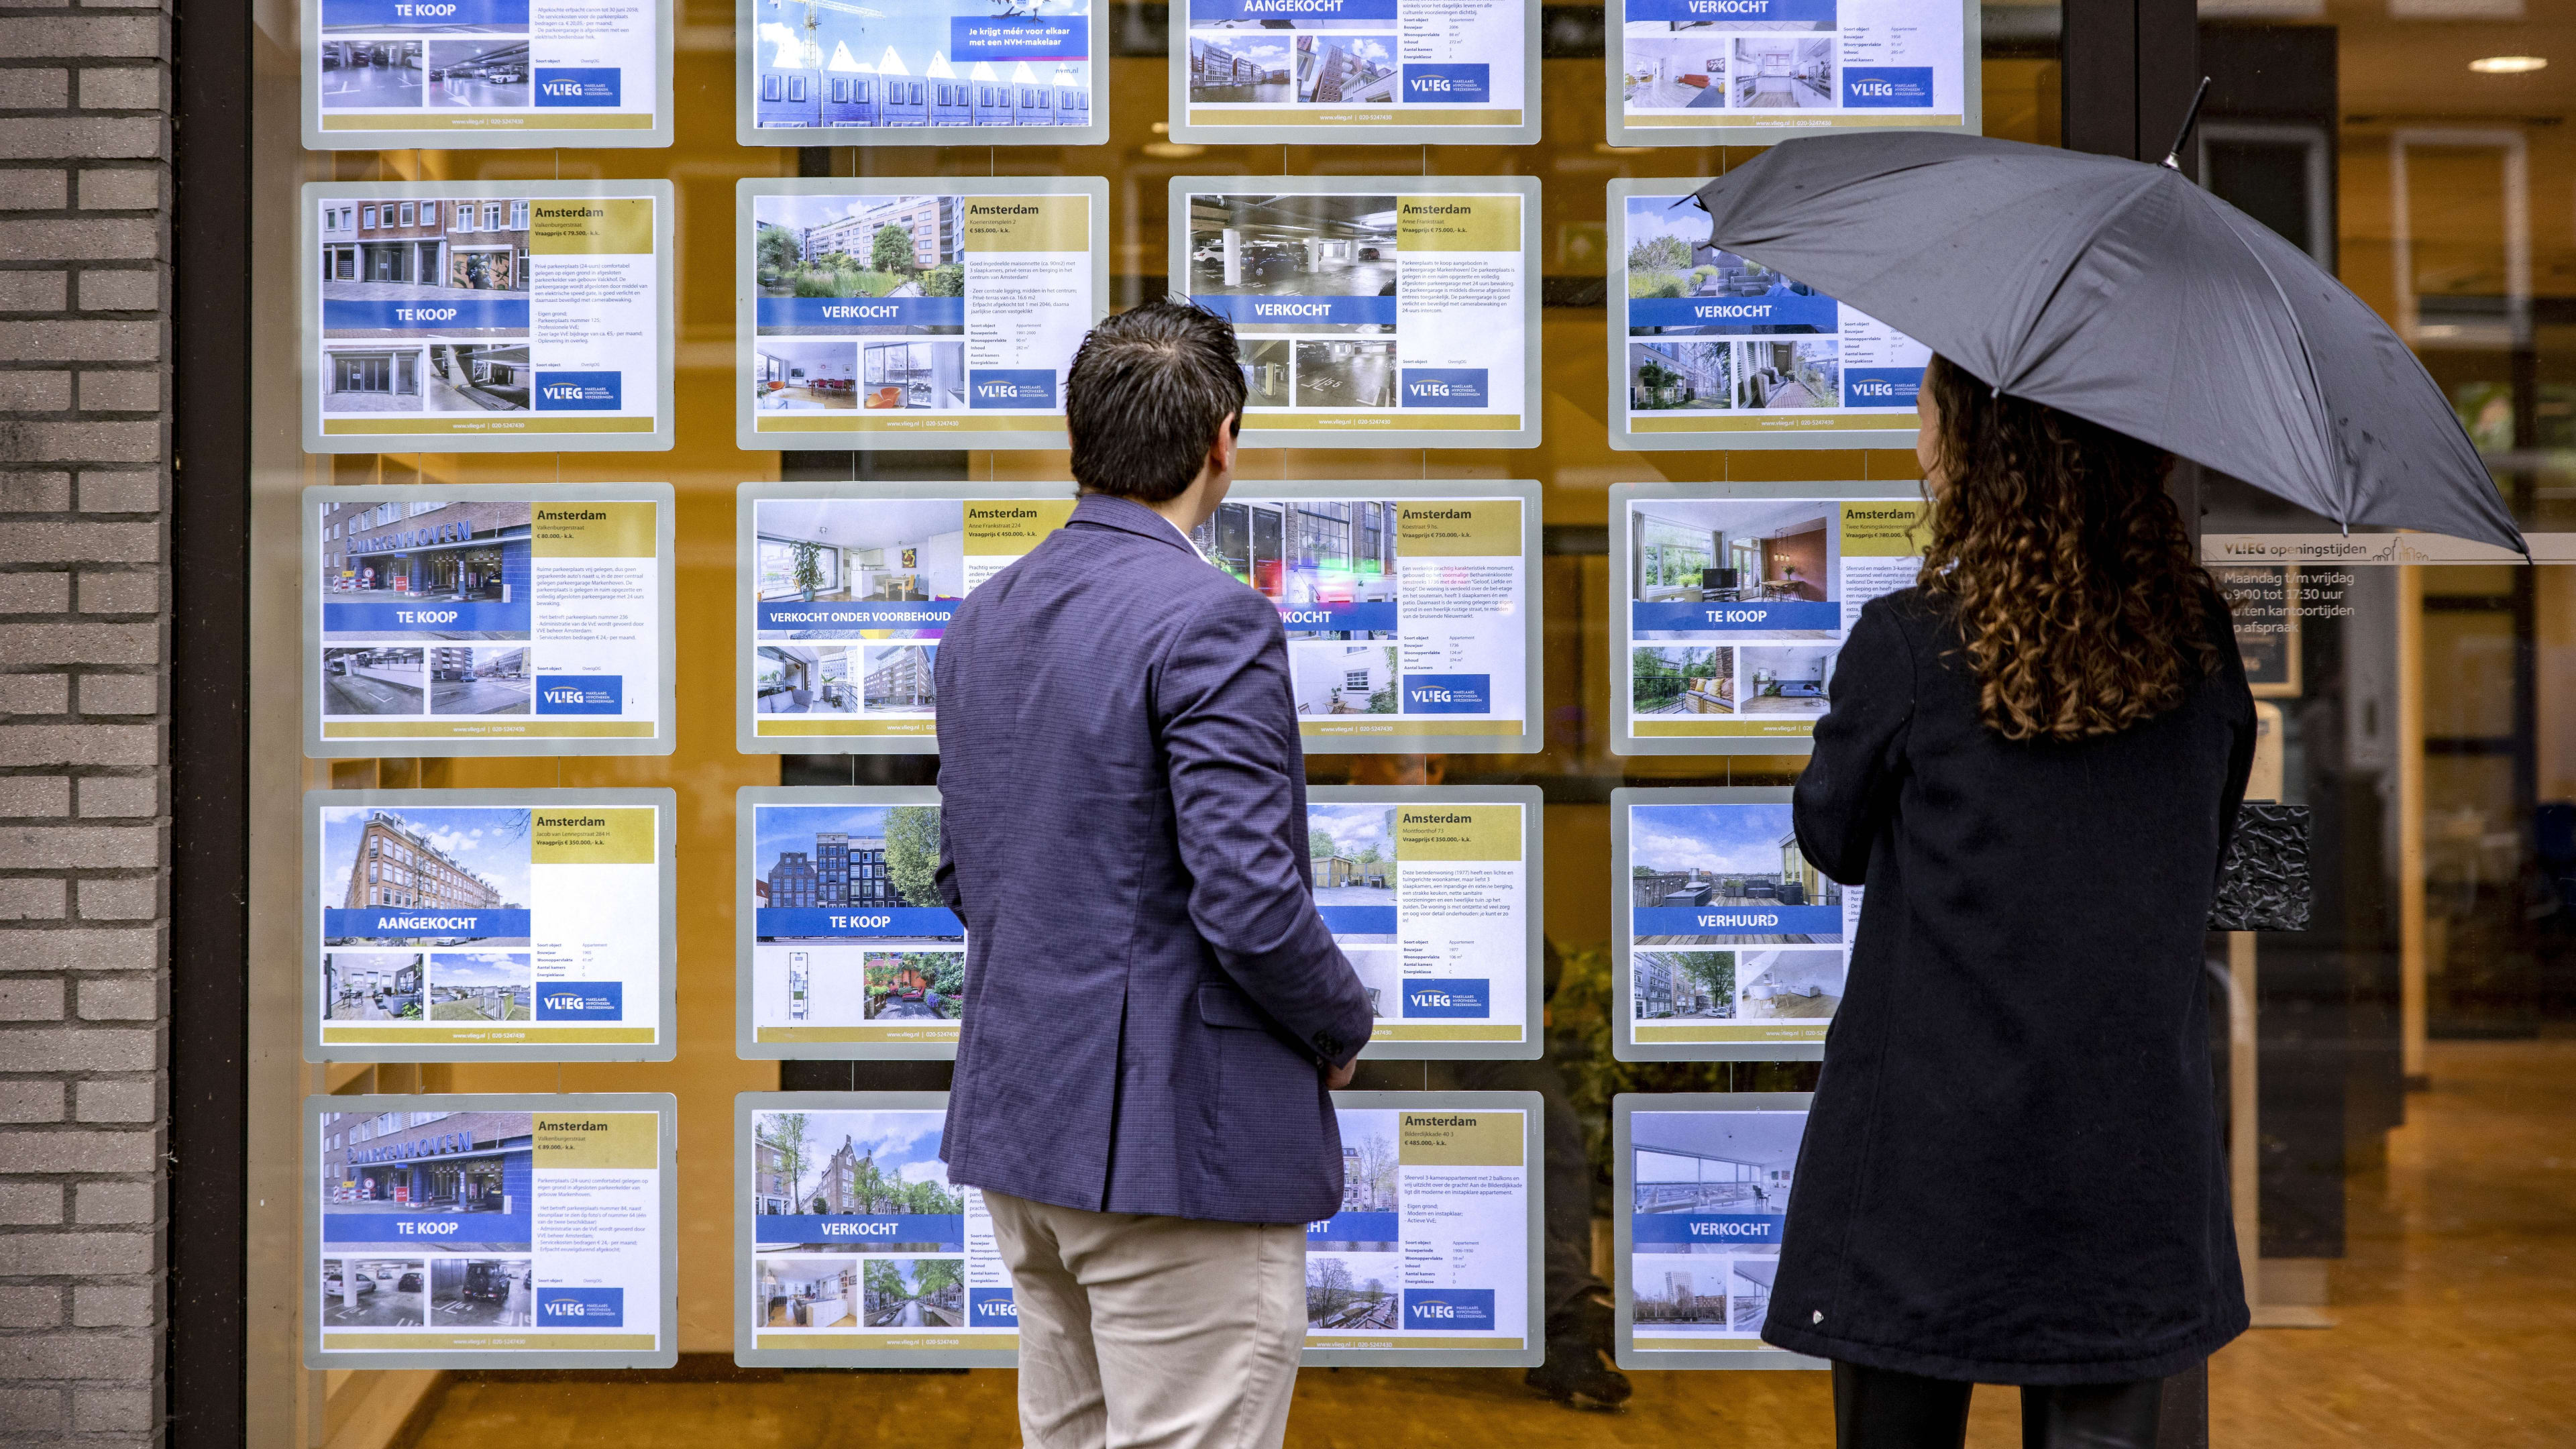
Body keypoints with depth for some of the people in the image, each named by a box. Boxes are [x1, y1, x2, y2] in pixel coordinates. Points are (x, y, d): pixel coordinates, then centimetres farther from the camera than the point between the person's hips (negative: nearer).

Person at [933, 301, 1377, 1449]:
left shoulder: (980, 621, 9)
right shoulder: (1211, 622, -17)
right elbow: (1250, 902, -22)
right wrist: (1343, 1025, -4)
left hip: (1022, 1118, 8)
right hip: (1179, 1136, -8)